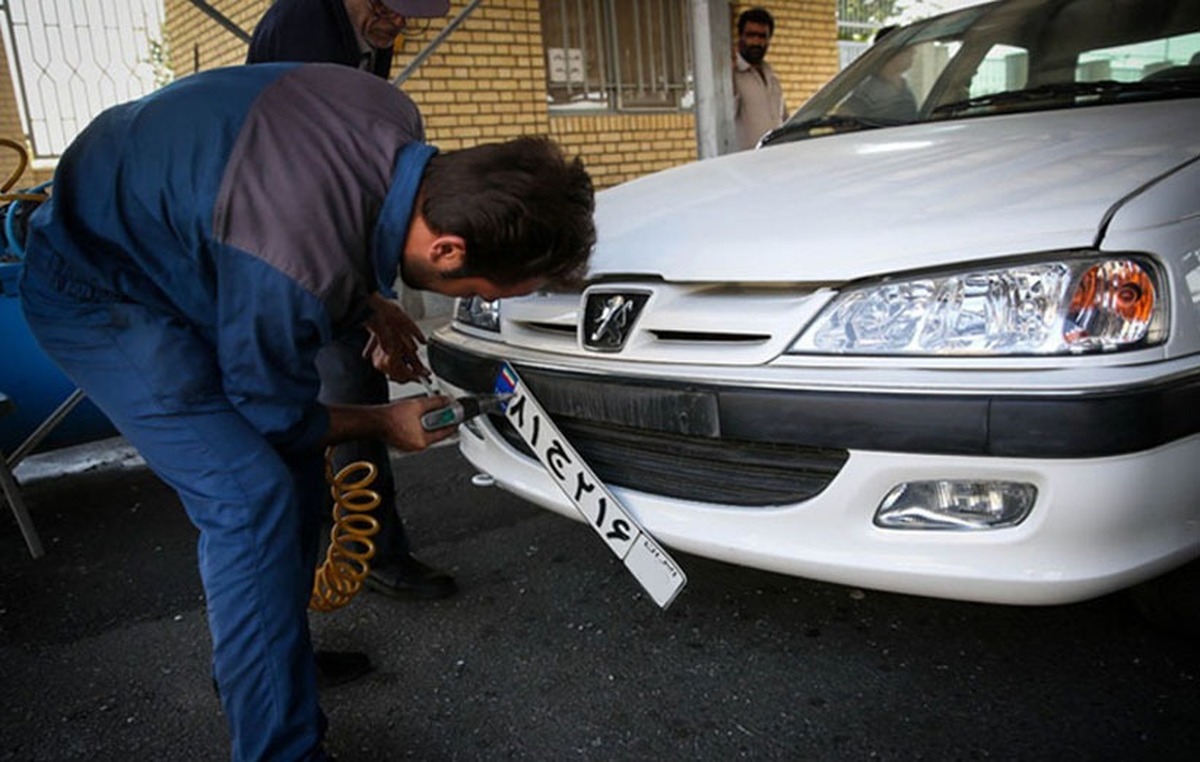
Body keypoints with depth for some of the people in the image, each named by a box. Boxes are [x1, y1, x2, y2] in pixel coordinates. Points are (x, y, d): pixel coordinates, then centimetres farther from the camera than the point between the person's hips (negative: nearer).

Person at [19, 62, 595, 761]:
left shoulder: (401, 129, -17)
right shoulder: (296, 274, -40)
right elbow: (273, 412, -19)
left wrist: (375, 312, 5)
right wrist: (385, 425, -3)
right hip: (94, 293, -9)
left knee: (295, 468, 10)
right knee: (251, 500, -20)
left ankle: (266, 649, 29)